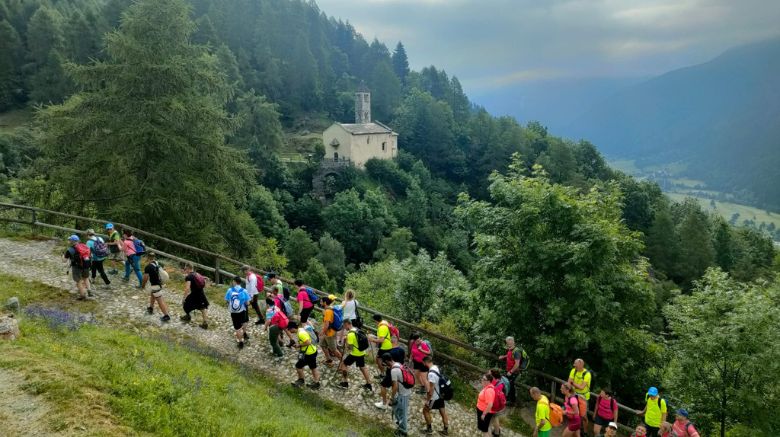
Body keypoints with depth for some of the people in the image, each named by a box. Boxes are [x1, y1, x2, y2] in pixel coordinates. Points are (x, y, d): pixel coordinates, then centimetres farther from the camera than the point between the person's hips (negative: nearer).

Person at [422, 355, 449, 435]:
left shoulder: (431, 374, -30)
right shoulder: (436, 367, -1)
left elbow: (431, 388, -27)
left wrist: (427, 400, -16)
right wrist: (428, 394, 21)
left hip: (435, 397, -8)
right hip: (441, 394, 8)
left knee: (425, 410, 11)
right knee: (443, 412, 17)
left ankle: (429, 429, 22)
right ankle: (446, 430, 29)